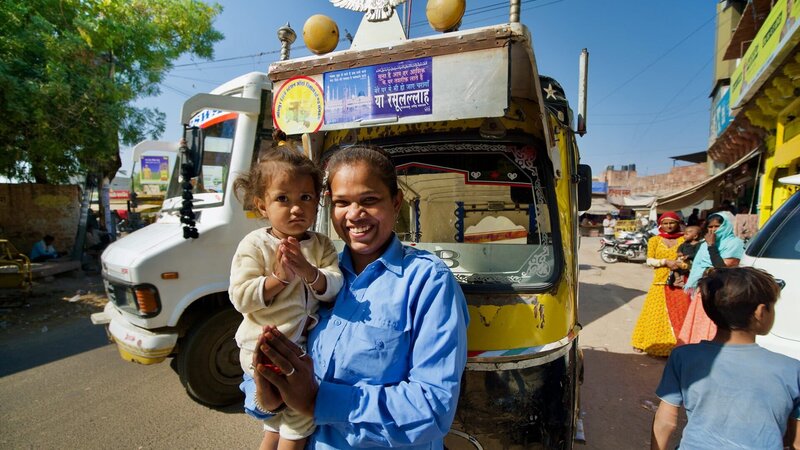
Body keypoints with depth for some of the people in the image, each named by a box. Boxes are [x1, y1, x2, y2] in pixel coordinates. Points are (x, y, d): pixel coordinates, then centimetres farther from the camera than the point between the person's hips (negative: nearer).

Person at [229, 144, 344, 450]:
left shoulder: (321, 245, -4)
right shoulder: (254, 245, -13)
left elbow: (334, 288, -13)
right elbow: (240, 298, -16)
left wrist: (309, 272, -31)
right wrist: (279, 277, -29)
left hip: (303, 344, 5)